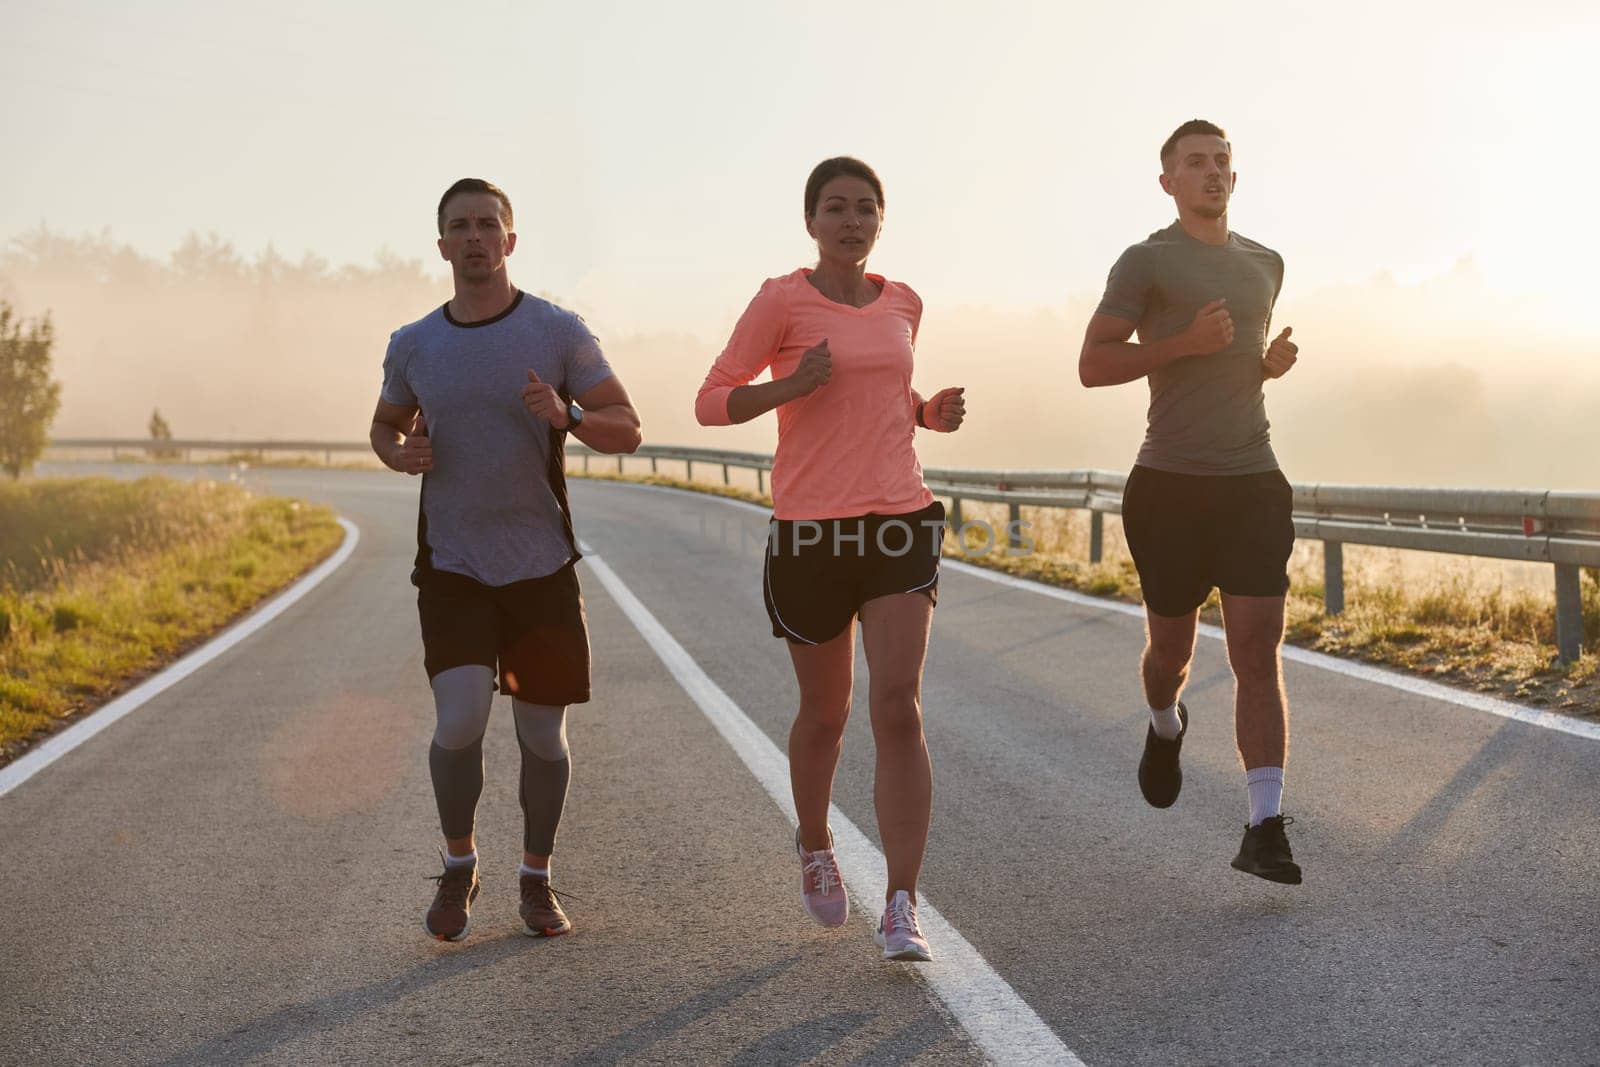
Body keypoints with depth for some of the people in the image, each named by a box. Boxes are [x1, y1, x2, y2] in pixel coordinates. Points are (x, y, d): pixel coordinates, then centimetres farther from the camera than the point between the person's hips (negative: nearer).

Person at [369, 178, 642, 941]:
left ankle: (537, 879, 27)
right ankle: (458, 865, 12)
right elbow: (385, 425, 20)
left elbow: (626, 429, -2)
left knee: (542, 734, 5)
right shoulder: (413, 345, 4)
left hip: (541, 566, 0)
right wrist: (400, 452, -4)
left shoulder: (558, 332, -3)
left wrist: (566, 416, -23)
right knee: (460, 723, -15)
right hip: (452, 567, 1)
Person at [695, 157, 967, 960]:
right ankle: (815, 844, 42)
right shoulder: (782, 301, -3)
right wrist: (791, 385, -19)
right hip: (809, 531, -2)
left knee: (897, 709, -12)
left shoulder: (903, 305, 11)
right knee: (825, 715, 12)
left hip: (899, 523, 2)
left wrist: (932, 413, 6)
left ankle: (901, 911, -10)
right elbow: (712, 403, -2)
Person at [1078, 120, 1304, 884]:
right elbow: (1092, 365, -6)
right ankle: (1165, 726, 45)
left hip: (1254, 482, 3)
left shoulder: (1265, 264, 16)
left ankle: (1265, 830, -10)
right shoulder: (1146, 263, -1)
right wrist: (1184, 342, -18)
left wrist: (1274, 362, 8)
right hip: (1170, 484, -3)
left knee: (1259, 652, -8)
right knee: (1172, 645, 10)